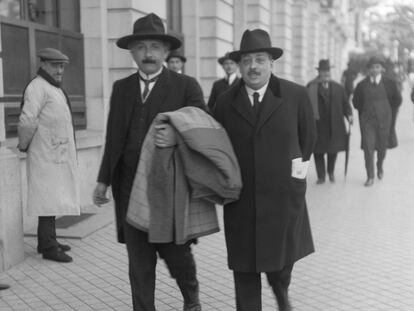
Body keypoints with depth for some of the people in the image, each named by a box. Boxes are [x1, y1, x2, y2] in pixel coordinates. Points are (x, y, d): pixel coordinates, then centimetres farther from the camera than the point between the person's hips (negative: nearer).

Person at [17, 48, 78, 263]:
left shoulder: (55, 88, 18)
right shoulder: (37, 87, -14)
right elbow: (27, 121, -21)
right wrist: (23, 145, -9)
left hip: (59, 155, 10)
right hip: (46, 155, -10)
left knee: (53, 201, 15)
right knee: (49, 201, -7)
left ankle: (48, 241, 24)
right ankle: (48, 247, -2)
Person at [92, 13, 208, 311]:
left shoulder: (186, 86, -1)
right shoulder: (121, 88, 10)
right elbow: (113, 138, 12)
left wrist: (178, 136, -26)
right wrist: (104, 180, 9)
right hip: (130, 188, 3)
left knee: (176, 253, 8)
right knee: (139, 263, 8)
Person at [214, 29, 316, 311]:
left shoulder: (296, 95, -3)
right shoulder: (226, 102, 1)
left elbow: (308, 137, 9)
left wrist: (298, 167, 6)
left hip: (283, 195, 0)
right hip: (241, 198, 1)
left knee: (281, 259, 14)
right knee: (244, 267, 6)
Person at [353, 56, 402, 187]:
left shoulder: (389, 83, -2)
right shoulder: (362, 85, -1)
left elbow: (397, 100, 8)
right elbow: (356, 102, 11)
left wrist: (386, 110, 6)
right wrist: (365, 111, 6)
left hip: (384, 120, 1)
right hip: (367, 121, -1)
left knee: (382, 146, 13)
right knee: (368, 148, -6)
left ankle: (380, 166, 43)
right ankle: (370, 177, 3)